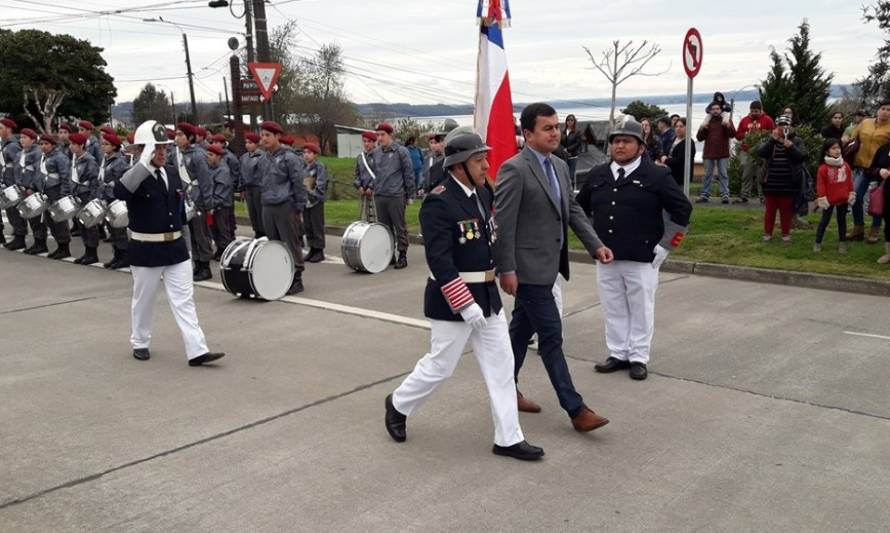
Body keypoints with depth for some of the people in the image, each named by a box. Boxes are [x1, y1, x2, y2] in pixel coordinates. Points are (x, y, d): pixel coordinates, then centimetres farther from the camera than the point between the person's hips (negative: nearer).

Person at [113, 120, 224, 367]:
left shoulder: (173, 172, 7)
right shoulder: (134, 177, -11)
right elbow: (119, 192, -35)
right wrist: (144, 163, -37)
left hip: (176, 247, 5)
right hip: (146, 250, -5)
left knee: (184, 299, 1)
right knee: (144, 300, 11)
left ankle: (197, 351, 0)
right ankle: (140, 343, 32)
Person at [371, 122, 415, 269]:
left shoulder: (400, 151, -3)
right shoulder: (375, 153, 11)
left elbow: (409, 173, -3)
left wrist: (409, 195, -4)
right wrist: (371, 187, 14)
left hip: (396, 196, -5)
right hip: (379, 196, 5)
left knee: (400, 227, 0)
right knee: (384, 228, 10)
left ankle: (402, 255, 7)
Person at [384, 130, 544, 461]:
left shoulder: (482, 193, 6)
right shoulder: (438, 202, -20)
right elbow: (439, 260, -25)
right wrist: (466, 305, -26)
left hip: (487, 295, 8)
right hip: (453, 300, -8)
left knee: (501, 365, 8)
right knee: (440, 367, 6)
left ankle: (508, 439, 18)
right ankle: (398, 405, 33)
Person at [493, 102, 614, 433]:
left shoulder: (559, 167, 12)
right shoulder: (514, 169, -15)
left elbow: (573, 210, 15)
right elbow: (503, 223, -17)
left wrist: (595, 245, 4)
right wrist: (507, 270, -18)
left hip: (548, 265, 8)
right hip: (528, 268, -8)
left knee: (522, 330, 18)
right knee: (551, 336, -4)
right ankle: (576, 409, 2)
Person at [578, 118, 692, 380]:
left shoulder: (657, 176, -5)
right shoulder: (597, 175, 8)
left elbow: (682, 209, -4)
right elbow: (581, 208, 22)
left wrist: (664, 246, -6)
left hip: (642, 259, -4)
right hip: (606, 258, 4)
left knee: (641, 310, 5)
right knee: (614, 310, 12)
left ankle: (638, 357, 16)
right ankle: (618, 353, 25)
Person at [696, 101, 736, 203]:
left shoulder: (726, 120, 6)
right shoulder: (707, 122, 12)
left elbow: (733, 134, -6)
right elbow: (699, 138, 8)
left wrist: (728, 125, -24)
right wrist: (701, 129, -11)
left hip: (723, 153, -2)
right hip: (709, 153, 2)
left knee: (723, 175, -4)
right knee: (707, 175, 5)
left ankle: (725, 195, -7)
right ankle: (705, 195, 8)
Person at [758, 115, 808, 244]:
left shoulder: (796, 140, 1)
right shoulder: (769, 140, 3)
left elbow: (803, 157, -10)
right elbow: (760, 152, -14)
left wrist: (790, 146, -21)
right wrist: (773, 139, -21)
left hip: (788, 184, -1)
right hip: (771, 182, 1)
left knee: (786, 210, 8)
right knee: (770, 209, 9)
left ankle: (786, 234, 19)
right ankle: (767, 233, 20)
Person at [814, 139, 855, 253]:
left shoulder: (845, 165, 1)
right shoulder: (823, 168, -12)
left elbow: (849, 181, 8)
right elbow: (820, 184, -11)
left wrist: (851, 194, 7)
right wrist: (822, 198, -12)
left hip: (843, 199, 4)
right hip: (829, 199, -4)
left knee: (842, 220, 12)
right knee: (824, 221, 5)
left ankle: (842, 242, 21)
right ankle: (818, 243, 13)